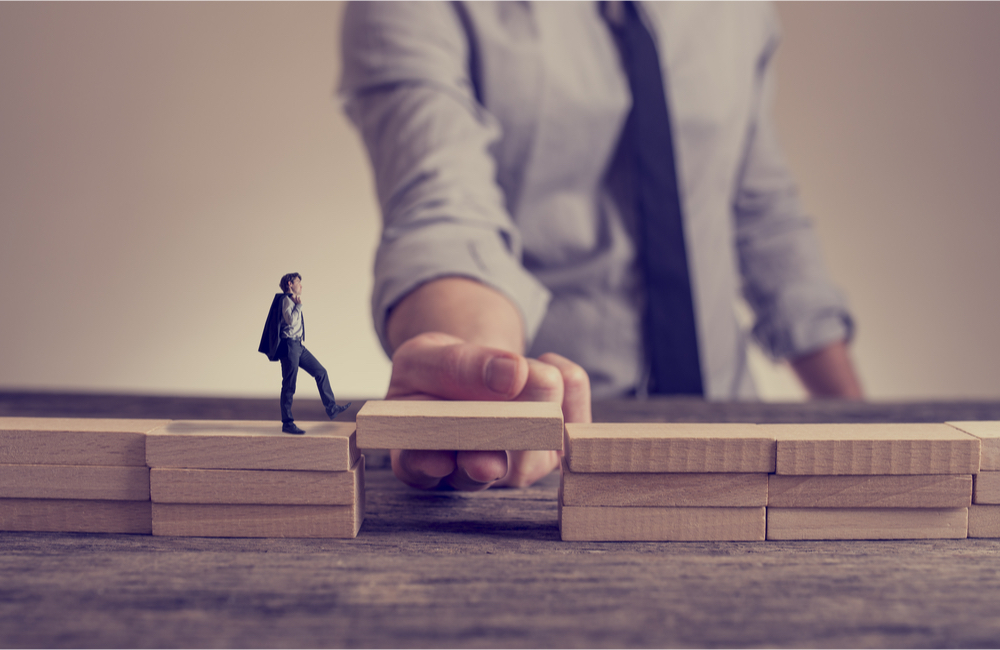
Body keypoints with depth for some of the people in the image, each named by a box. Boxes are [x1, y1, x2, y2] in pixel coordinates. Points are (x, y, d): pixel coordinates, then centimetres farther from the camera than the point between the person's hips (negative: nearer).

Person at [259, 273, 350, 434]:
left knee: (321, 372, 9)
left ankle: (331, 408, 13)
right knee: (289, 385, -6)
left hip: (297, 346, 10)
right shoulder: (286, 300, -10)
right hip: (289, 345, -10)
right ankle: (287, 423, -2)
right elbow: (291, 320, -24)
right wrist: (298, 305, -14)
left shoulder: (292, 301, 21)